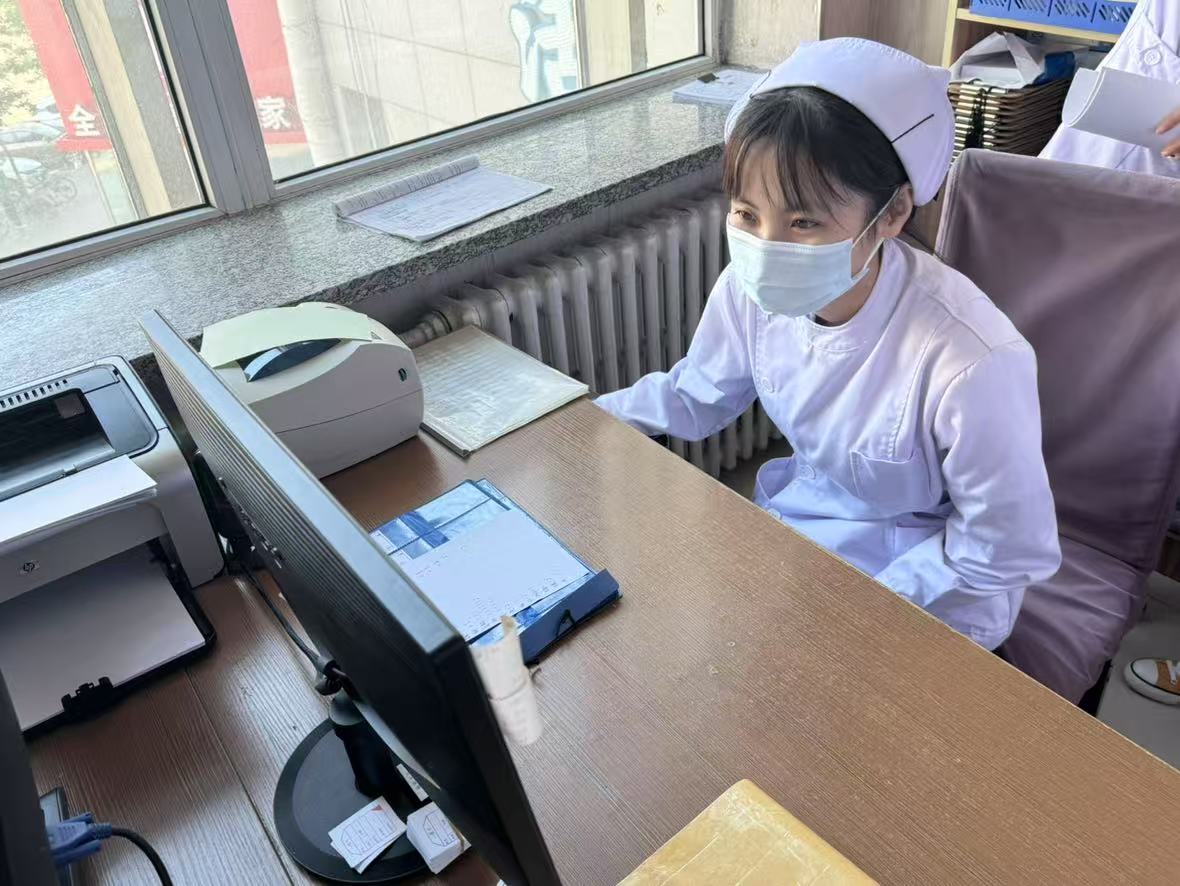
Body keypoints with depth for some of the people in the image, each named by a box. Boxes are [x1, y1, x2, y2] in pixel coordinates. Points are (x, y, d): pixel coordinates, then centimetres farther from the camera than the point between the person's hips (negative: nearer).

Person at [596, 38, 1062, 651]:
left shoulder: (970, 362, -35)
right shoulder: (753, 288, -18)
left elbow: (1008, 551, -20)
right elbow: (695, 395, 3)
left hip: (928, 595, -5)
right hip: (795, 518, 5)